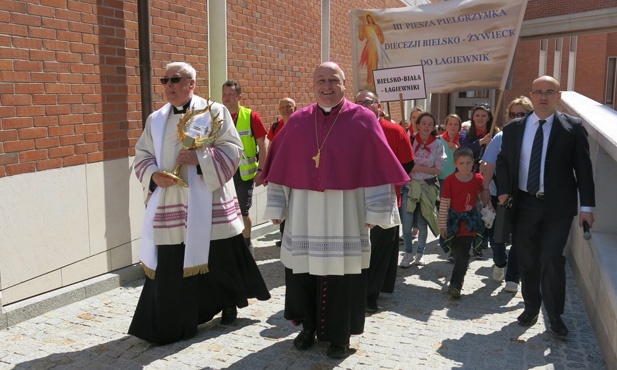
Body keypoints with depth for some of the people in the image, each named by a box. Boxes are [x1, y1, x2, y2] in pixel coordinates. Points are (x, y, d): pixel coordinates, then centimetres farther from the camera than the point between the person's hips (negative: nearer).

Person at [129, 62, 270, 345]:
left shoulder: (214, 112, -1)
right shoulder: (156, 119, 11)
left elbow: (232, 148, -6)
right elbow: (142, 155, 14)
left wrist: (200, 158, -20)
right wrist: (153, 175, -7)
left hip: (208, 202, -3)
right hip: (170, 204, 3)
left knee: (219, 257, 8)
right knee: (171, 263, 2)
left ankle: (229, 304, 35)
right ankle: (174, 323, 16)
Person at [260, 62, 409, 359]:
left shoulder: (363, 119, -3)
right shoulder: (297, 121, 5)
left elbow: (377, 167, -4)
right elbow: (282, 167, 8)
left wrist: (374, 210, -8)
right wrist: (277, 206, 6)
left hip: (345, 213, -2)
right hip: (304, 212, 3)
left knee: (342, 270, 4)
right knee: (302, 266, 8)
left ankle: (339, 334, 22)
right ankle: (309, 325, 31)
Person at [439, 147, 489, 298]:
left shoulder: (478, 179, -3)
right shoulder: (449, 180, -8)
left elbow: (484, 200, 11)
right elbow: (444, 204, -6)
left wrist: (486, 186, -4)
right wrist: (443, 225, -6)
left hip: (470, 222, 0)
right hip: (454, 220, 0)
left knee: (463, 253, -10)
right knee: (457, 251, 13)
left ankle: (455, 284, -7)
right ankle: (456, 283, 32)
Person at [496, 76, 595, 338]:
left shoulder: (573, 128, -2)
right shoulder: (513, 128, 5)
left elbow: (583, 168, -1)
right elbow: (503, 162, 11)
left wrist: (586, 206, -4)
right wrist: (503, 191, -4)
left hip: (558, 207, -2)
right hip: (524, 204, 3)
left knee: (552, 260, -4)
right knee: (527, 261, 11)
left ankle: (555, 315, 15)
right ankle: (531, 307, 29)